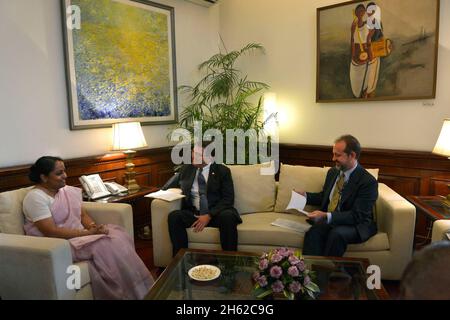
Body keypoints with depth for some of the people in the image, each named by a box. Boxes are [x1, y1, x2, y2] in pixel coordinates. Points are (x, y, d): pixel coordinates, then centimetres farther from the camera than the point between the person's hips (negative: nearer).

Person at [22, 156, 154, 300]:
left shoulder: (68, 191, 10)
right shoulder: (35, 197, -13)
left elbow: (83, 215, 11)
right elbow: (51, 232, -21)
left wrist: (93, 227, -11)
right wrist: (88, 232, -22)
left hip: (79, 235, 7)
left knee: (118, 235, -18)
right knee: (106, 244, -27)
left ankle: (137, 287, -14)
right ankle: (134, 293, -15)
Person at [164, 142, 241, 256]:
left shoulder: (222, 171, 2)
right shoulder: (186, 168, 12)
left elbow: (228, 199, -6)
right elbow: (167, 187, 24)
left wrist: (209, 215, -19)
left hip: (216, 213, -2)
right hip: (193, 213, 3)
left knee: (228, 216, -35)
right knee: (174, 216, -26)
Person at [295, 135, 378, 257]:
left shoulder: (368, 181, -12)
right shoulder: (332, 172, 9)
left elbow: (357, 216, -18)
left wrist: (327, 216, -29)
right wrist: (305, 195, 5)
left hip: (356, 225, -4)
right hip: (327, 220, 5)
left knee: (336, 233, -36)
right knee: (313, 231, -29)